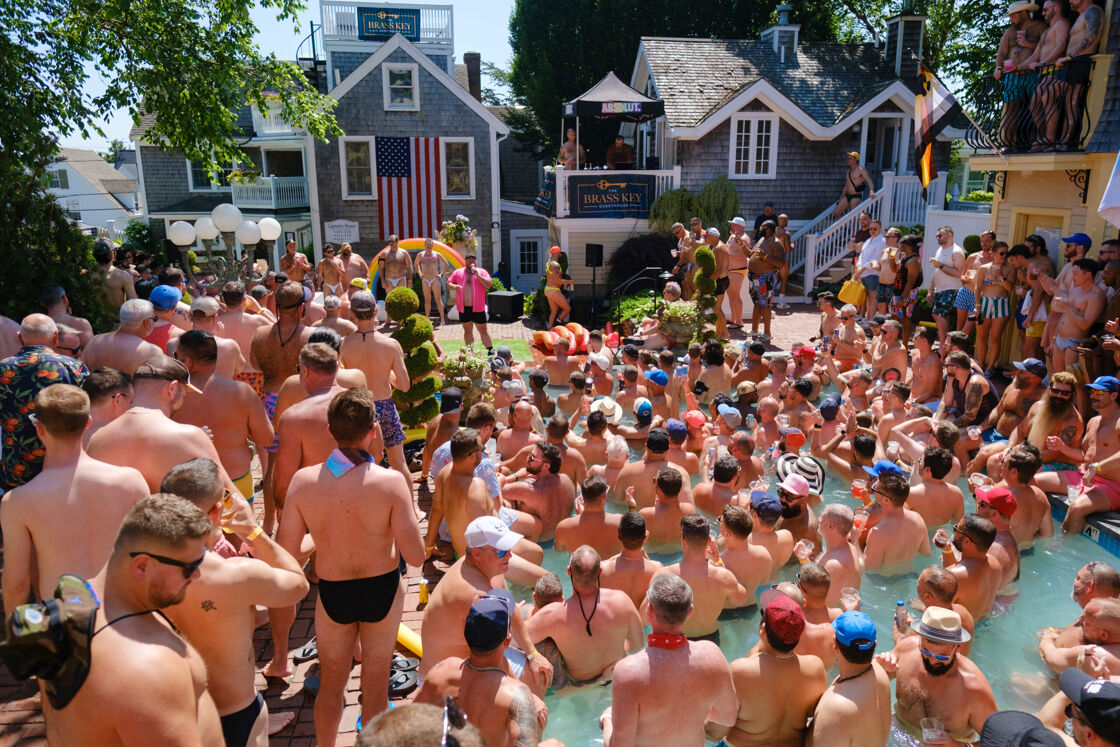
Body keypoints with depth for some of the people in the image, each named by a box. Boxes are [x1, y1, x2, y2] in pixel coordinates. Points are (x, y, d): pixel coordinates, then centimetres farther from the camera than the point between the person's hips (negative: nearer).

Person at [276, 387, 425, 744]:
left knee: (331, 684, 25)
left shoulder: (303, 480, -18)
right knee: (375, 685, 20)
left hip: (333, 594, 2)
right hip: (382, 590, -1)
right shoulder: (391, 482, -25)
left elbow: (286, 554, -10)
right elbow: (416, 556, -20)